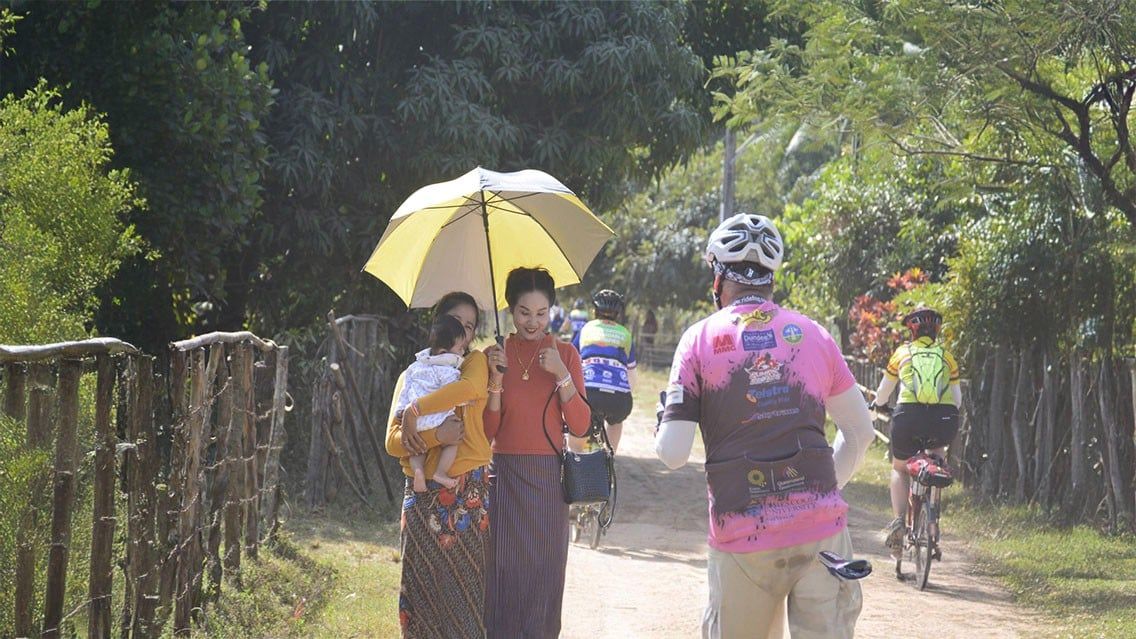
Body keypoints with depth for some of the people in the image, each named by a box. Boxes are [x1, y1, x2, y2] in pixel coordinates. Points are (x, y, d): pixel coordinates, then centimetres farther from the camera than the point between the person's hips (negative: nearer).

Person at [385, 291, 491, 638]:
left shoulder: (475, 363, 8)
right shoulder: (410, 377, 15)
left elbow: (470, 387, -19)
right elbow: (393, 441, 2)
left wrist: (416, 411, -17)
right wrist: (436, 436, -16)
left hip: (469, 495, -2)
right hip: (422, 497, 2)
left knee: (464, 586, -2)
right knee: (420, 588, 0)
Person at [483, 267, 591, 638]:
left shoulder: (564, 354, 3)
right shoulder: (496, 355, 4)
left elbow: (580, 426, -3)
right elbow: (489, 431, 0)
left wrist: (562, 375, -15)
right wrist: (496, 378, -12)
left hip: (548, 478, 0)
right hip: (504, 476, 0)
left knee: (544, 573, 4)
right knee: (505, 571, -2)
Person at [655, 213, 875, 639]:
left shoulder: (701, 339, 0)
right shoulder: (811, 334, 7)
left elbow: (672, 454, -7)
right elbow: (860, 431, 12)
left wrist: (662, 431, 15)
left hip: (742, 538, -1)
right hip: (821, 532, 1)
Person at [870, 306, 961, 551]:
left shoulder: (903, 353, 17)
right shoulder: (947, 356, 18)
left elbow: (884, 391, 30)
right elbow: (957, 398, 25)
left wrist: (878, 404, 52)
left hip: (909, 417, -1)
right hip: (944, 420, 1)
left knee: (899, 469, 22)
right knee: (937, 449, 35)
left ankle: (898, 521, 2)